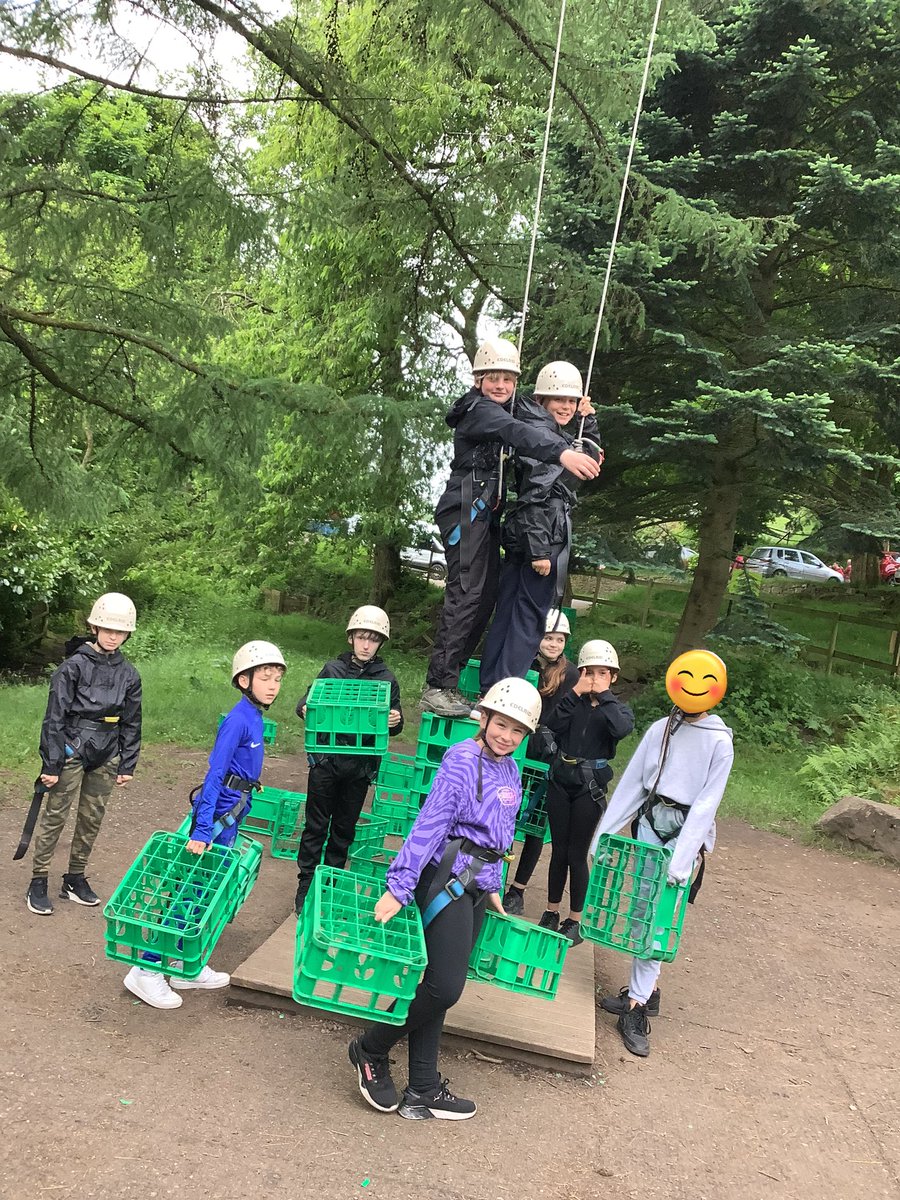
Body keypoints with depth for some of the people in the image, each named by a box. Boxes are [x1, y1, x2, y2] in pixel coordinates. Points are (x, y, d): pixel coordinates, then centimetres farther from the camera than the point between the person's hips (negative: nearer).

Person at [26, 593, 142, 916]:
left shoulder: (128, 674, 4)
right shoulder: (74, 666, -10)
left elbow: (131, 723, 10)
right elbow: (55, 716, -10)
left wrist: (127, 766, 9)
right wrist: (51, 764, -10)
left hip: (106, 756, 5)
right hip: (72, 750, -5)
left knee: (92, 818, 11)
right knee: (55, 815, 1)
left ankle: (75, 879, 25)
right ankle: (38, 882, 13)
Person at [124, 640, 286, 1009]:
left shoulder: (254, 718, 7)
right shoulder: (238, 719, -19)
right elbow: (213, 774, -23)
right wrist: (201, 830, -26)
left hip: (230, 816, 9)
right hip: (217, 816, -9)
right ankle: (146, 970, 7)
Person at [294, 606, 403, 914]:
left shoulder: (387, 678, 1)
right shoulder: (333, 668, 1)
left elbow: (394, 721, 5)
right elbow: (309, 699, 2)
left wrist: (395, 722, -19)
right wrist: (305, 709, -21)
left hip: (360, 765, 1)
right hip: (326, 760, -1)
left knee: (344, 829, 13)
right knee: (316, 826, 6)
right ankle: (305, 885, 19)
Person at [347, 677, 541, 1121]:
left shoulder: (510, 772, 12)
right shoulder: (462, 760, -14)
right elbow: (429, 824, -20)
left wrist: (493, 888, 21)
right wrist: (398, 886, -24)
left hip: (476, 887, 8)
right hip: (448, 879, -8)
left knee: (439, 988, 12)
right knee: (444, 987, -10)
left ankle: (422, 1091, 21)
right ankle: (370, 1050, 12)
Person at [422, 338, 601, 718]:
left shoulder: (500, 411, 21)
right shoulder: (479, 410, -12)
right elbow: (517, 432, -31)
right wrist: (562, 452, -49)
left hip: (484, 515, 10)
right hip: (466, 511, -10)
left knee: (485, 596, 9)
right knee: (465, 594, -16)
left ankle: (447, 680, 14)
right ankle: (438, 687, -17)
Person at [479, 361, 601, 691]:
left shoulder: (557, 434, 17)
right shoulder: (541, 431, -12)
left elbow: (592, 459, 31)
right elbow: (535, 494, -20)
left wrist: (589, 421, 17)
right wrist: (539, 550, -23)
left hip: (523, 537, 10)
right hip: (541, 535, -10)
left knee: (508, 612, 12)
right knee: (530, 617, -6)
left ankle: (490, 688, 20)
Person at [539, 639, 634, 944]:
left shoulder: (619, 710, -1)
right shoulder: (573, 702, 1)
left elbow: (621, 729, -25)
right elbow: (553, 726, -18)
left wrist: (604, 695, -19)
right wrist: (575, 694, -21)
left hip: (589, 787, -2)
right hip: (560, 781, 2)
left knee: (577, 854, 3)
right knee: (558, 850, 11)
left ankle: (575, 921, 16)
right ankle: (551, 913, 25)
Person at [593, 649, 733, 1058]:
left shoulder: (720, 742, -8)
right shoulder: (660, 729, 2)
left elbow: (706, 803, -10)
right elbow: (631, 783, 4)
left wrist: (681, 860, -16)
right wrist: (604, 832, 3)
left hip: (686, 830, -4)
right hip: (650, 823, 4)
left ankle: (637, 1007, 2)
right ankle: (646, 990, 25)